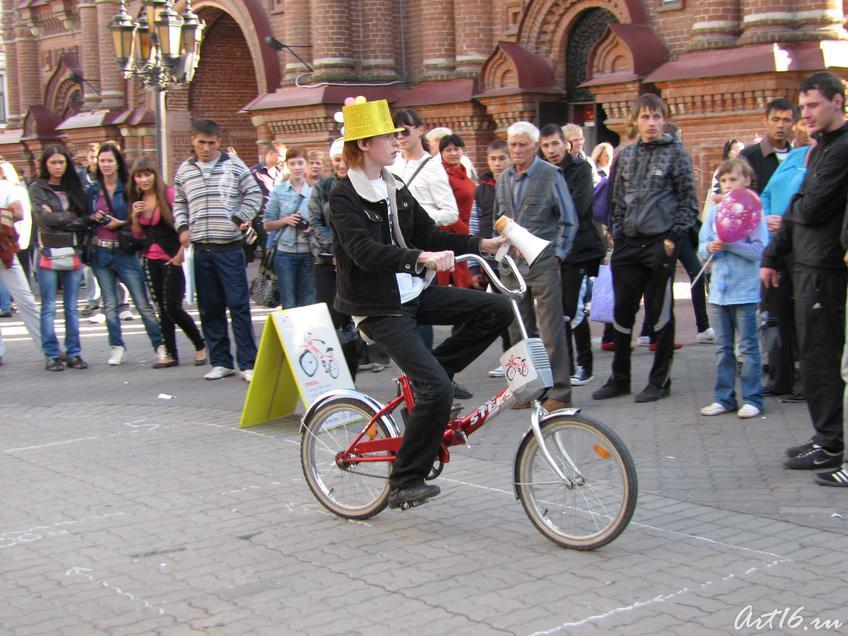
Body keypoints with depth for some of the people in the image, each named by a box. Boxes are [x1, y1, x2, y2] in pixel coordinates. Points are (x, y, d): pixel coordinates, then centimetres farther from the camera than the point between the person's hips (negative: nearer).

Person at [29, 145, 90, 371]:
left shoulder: (73, 187, 13)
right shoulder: (37, 188, 4)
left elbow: (85, 219, 5)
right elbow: (43, 217, -9)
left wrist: (57, 218, -7)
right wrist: (70, 217, -4)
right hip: (49, 252, -3)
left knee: (72, 307, 6)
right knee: (49, 307, 0)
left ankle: (73, 353, 11)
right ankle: (51, 354, 5)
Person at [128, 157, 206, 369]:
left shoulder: (169, 194, -10)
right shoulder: (137, 200, 8)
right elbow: (138, 234, 14)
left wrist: (181, 252, -16)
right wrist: (135, 216, -4)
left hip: (171, 259, -6)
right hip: (151, 260, 6)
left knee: (173, 308, -8)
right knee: (162, 309, 9)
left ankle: (200, 346, 10)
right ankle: (170, 354, 16)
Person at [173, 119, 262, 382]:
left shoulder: (234, 165, 1)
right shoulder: (184, 170, 10)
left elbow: (253, 193, 5)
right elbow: (179, 202, 20)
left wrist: (239, 219, -6)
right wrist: (182, 227, 5)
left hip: (230, 247, -3)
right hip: (201, 249, 3)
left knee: (238, 305, -5)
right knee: (210, 308, 7)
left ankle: (248, 363, -1)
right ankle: (220, 362, 17)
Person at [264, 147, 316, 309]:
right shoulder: (278, 191, 3)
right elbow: (267, 225, 4)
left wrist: (313, 226, -8)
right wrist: (285, 220, -12)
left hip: (309, 252, 1)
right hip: (285, 252, -1)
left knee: (308, 302, 5)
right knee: (288, 303, 2)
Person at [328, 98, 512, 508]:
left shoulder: (396, 189, 10)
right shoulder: (344, 197, -14)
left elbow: (429, 235, 10)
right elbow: (365, 252, -28)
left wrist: (481, 244, -2)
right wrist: (420, 257, -40)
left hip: (413, 293, 8)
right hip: (378, 308, -7)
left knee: (497, 310, -7)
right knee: (437, 388, -18)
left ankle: (428, 375, 5)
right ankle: (404, 483, -4)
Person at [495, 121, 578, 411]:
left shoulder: (551, 175, -4)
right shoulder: (504, 178, 11)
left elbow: (569, 220, 0)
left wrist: (557, 254, -4)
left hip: (543, 264, -5)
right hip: (511, 265, 5)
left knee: (551, 331, -4)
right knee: (518, 331, 9)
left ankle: (559, 392, 1)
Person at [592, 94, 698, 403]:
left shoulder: (676, 153, -1)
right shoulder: (625, 155, 12)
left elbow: (688, 200, -2)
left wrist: (675, 237, -9)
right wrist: (617, 235, 10)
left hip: (660, 244, -4)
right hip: (628, 244, 5)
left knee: (660, 314, 2)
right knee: (622, 312, 7)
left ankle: (660, 380, 12)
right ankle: (620, 378, 19)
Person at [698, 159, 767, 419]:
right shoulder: (714, 211, 9)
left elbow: (760, 250, -14)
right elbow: (702, 247, 9)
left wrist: (730, 244, -22)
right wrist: (710, 248, -13)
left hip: (745, 291, -5)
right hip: (718, 289, 5)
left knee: (747, 347, 0)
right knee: (722, 348, 11)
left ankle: (752, 399, 7)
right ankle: (723, 398, 18)